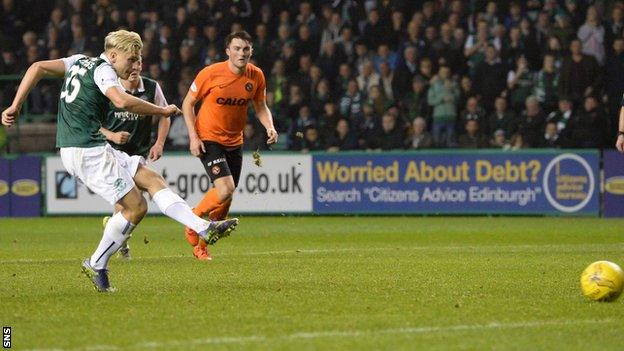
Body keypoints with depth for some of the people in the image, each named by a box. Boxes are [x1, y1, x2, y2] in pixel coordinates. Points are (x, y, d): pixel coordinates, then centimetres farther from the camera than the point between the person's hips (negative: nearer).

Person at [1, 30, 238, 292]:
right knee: (136, 207, -6)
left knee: (152, 179, 6)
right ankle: (97, 265, 4)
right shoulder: (102, 69, -9)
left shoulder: (79, 62, 18)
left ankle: (204, 229, -1)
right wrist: (162, 111, -16)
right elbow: (122, 101, -27)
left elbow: (38, 68, 13)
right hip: (87, 151, -10)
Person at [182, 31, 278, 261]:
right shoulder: (211, 73, -16)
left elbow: (260, 107, 10)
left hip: (234, 142, 5)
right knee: (225, 190, -22)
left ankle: (201, 243, 26)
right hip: (208, 139, -5)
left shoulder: (256, 76, -3)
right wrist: (193, 136, -15)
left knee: (225, 200, 8)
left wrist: (270, 127, -10)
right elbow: (188, 103, -6)